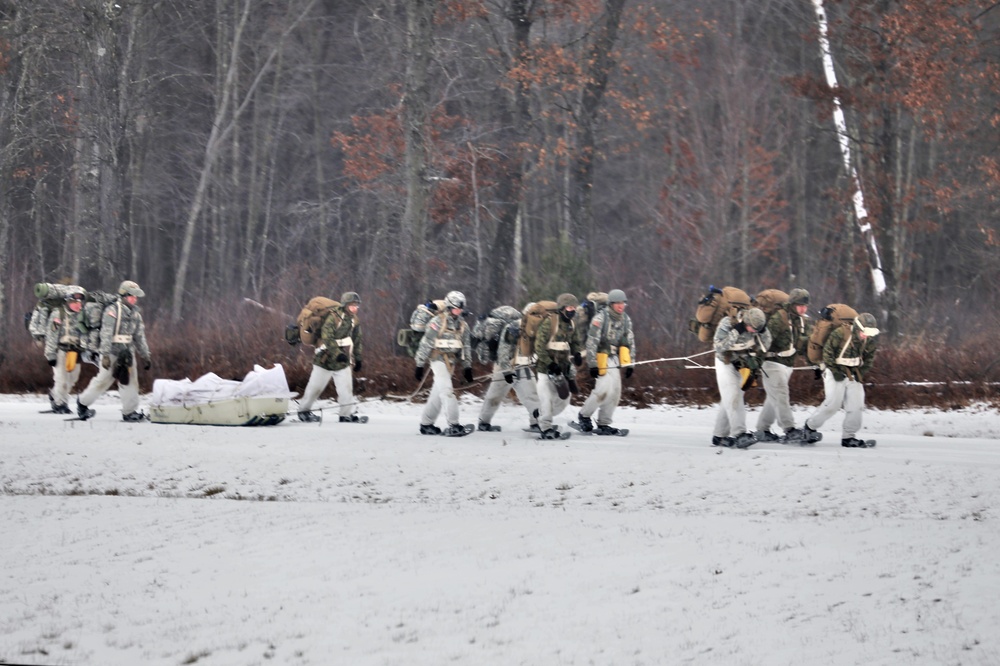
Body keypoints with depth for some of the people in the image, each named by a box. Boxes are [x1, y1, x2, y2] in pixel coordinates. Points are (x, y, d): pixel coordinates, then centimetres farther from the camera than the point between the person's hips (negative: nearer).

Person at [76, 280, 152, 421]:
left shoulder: (136, 314, 13)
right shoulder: (112, 311, -11)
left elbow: (140, 337, 20)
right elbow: (106, 334, -17)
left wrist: (145, 355, 19)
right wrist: (105, 355, -23)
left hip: (128, 353, 7)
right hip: (113, 352, -7)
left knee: (129, 380, 1)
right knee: (103, 379, -2)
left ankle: (129, 412, 5)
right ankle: (83, 402, 17)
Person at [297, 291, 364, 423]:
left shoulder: (355, 321, 5)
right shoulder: (334, 317, -17)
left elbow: (357, 341, 17)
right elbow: (327, 337, -26)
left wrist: (357, 358, 16)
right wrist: (338, 353, -34)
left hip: (343, 362, 5)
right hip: (325, 358, -5)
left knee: (346, 388, -7)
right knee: (315, 386, 7)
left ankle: (348, 414, -6)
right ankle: (304, 410, 23)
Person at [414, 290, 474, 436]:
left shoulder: (463, 325, 11)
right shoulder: (437, 322, -10)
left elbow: (466, 347, 16)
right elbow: (426, 343, -8)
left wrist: (467, 367, 11)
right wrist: (420, 365, -9)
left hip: (451, 362, 7)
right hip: (438, 358, -7)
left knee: (438, 394, 10)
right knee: (447, 391, -15)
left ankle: (426, 424, 18)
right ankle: (453, 425, -19)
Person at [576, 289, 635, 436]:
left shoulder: (626, 320, 8)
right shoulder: (601, 318, -13)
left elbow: (630, 343, 15)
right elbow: (591, 342, -15)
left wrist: (630, 364, 10)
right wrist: (592, 364, -19)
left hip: (615, 360, 7)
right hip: (601, 359, -7)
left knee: (615, 392, 1)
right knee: (604, 389, -18)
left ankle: (604, 424, 10)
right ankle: (584, 416, 0)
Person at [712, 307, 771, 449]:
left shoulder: (758, 327, -11)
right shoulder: (727, 323, -25)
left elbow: (765, 346, -3)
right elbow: (719, 346, -30)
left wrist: (763, 331, -21)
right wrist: (736, 333, -38)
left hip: (742, 365, 5)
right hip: (726, 363, -5)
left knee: (728, 401, 9)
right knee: (733, 397, -17)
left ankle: (719, 436, 15)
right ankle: (739, 434, -26)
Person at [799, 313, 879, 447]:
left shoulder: (868, 340, -2)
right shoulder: (840, 334, -21)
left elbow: (869, 357, 13)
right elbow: (827, 351, -14)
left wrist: (862, 372, 2)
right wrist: (834, 370, -16)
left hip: (853, 374, 6)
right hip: (835, 372, -6)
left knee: (855, 405, -3)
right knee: (833, 403, -14)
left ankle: (848, 437, 5)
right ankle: (810, 426, 5)